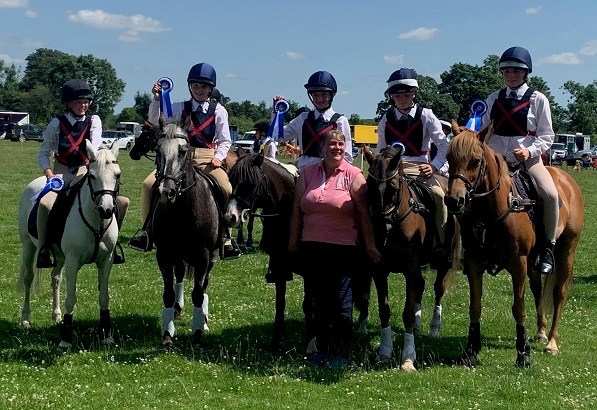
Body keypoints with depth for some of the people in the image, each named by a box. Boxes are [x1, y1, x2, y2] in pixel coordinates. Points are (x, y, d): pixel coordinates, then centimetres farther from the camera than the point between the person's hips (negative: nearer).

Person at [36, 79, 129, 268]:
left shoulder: (94, 121, 3)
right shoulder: (57, 123, 0)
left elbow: (96, 143, -15)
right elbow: (43, 154, 3)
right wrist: (48, 172, -16)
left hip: (84, 173, 2)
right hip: (61, 172, -2)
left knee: (122, 202, -12)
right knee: (45, 204, -33)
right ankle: (44, 250, -17)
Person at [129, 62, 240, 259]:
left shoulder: (218, 111, 7)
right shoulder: (180, 108, 9)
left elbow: (225, 140, 7)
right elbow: (154, 119, 2)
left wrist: (218, 157, -11)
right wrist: (157, 99, -13)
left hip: (208, 159, -1)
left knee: (228, 190, -27)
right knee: (149, 184, -16)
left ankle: (225, 240, -14)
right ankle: (147, 230, 2)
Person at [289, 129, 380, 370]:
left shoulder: (353, 176, -3)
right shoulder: (308, 173, 7)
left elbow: (364, 214, -4)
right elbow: (297, 210, 11)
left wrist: (370, 246, -7)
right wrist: (293, 241, 9)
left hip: (343, 250, -4)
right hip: (311, 248, 4)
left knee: (341, 304, 0)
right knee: (319, 301, 12)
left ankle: (340, 354, 11)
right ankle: (323, 348, 24)